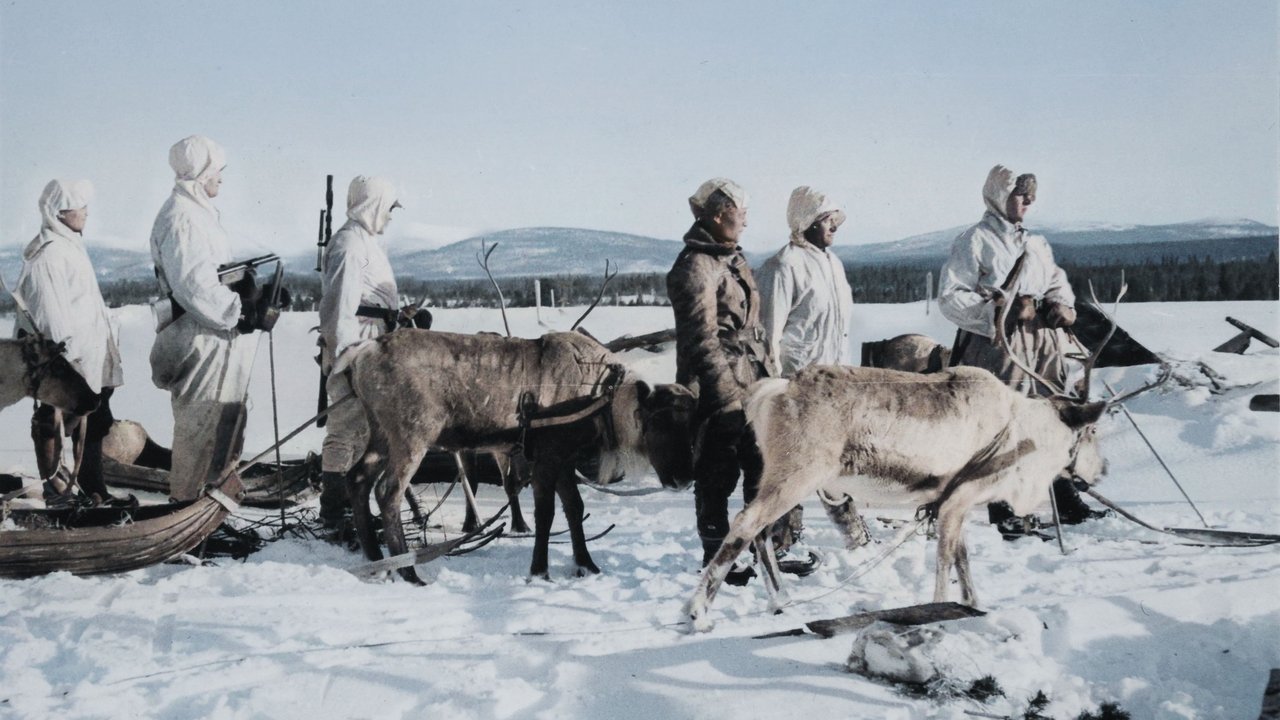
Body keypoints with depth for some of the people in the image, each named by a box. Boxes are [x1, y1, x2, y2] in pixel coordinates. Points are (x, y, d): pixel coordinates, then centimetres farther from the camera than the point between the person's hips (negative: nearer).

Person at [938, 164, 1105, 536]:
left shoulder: (1035, 243, 19)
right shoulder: (975, 241, -4)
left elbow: (1058, 280, 26)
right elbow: (950, 297, -10)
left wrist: (1062, 304, 4)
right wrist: (999, 309, -20)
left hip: (1044, 342, 7)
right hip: (999, 346, -7)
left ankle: (1067, 501, 23)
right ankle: (1003, 512, 2)